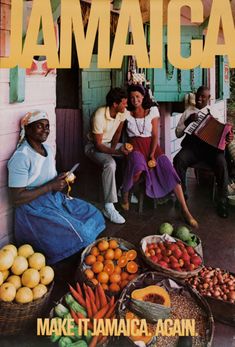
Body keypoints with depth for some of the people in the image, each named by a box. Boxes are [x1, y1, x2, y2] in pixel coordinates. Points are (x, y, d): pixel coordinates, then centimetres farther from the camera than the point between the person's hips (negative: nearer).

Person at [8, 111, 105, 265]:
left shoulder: (48, 148, 7)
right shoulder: (21, 157, -21)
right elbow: (17, 198, -23)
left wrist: (62, 180, -2)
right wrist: (51, 186, -22)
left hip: (56, 199, 9)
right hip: (35, 209, -9)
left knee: (94, 215, 5)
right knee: (79, 235, -20)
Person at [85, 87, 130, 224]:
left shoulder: (122, 112, -10)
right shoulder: (100, 116, -30)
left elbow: (118, 132, 5)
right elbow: (98, 145, -27)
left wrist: (114, 147, -12)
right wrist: (117, 152, -36)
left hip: (110, 143, 7)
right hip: (94, 146, -7)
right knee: (110, 164, -36)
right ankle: (109, 207, -32)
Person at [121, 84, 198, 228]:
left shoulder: (152, 111, 7)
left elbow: (155, 135, 2)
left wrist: (152, 155, -10)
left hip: (152, 145, 2)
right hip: (135, 146, -2)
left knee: (169, 170, -22)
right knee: (138, 168, -37)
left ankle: (185, 211, -21)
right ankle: (125, 194, -8)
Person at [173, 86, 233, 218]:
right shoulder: (188, 112, 18)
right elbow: (178, 133, 13)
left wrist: (228, 137, -13)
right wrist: (187, 121, -4)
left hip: (210, 145, 0)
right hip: (192, 144, 1)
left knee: (221, 163, -32)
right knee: (178, 160, -31)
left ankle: (222, 201, -19)